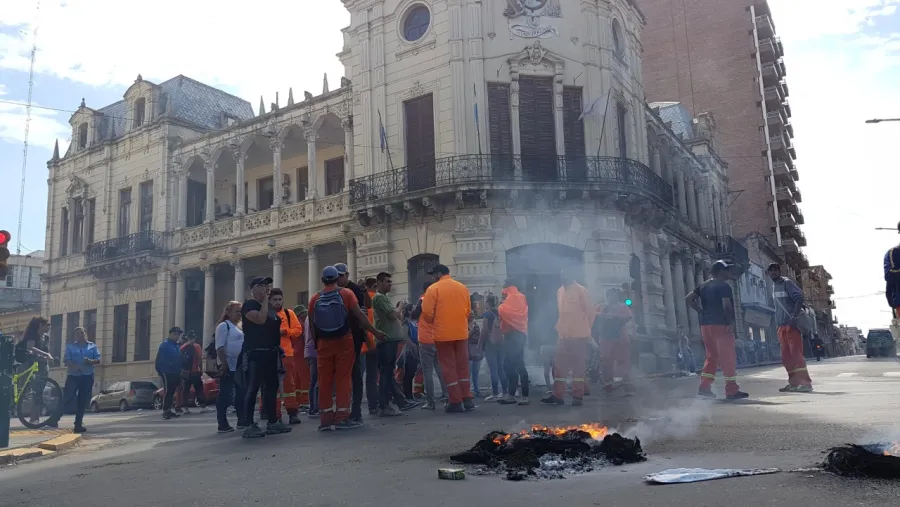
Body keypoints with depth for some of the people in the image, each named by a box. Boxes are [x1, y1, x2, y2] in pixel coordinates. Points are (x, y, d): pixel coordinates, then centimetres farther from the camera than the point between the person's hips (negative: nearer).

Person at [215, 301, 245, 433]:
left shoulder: (240, 327, 18)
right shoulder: (223, 326, -7)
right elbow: (219, 347, -16)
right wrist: (224, 363, -24)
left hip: (239, 365, 9)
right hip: (228, 366, -9)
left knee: (241, 393, 11)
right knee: (225, 394, -6)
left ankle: (242, 421, 19)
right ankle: (222, 424, -2)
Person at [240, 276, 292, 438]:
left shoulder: (270, 306, 19)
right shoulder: (249, 304, -7)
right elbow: (260, 320, -24)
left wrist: (278, 348, 18)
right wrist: (265, 299, -14)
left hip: (270, 352, 9)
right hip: (255, 353, -9)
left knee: (272, 387, 10)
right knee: (253, 388, -9)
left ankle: (272, 422, 16)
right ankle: (249, 425, -7)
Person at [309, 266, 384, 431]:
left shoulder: (314, 298, 3)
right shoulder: (346, 293, -4)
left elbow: (311, 325, 5)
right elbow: (359, 315, -7)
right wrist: (375, 332, 0)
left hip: (324, 344, 2)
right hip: (343, 342, -2)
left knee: (325, 380, 7)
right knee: (343, 379, 1)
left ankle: (326, 418, 9)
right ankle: (342, 417, 0)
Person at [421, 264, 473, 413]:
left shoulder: (433, 288, -6)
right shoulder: (462, 287, 10)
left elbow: (427, 312, -10)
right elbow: (468, 310, 12)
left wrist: (433, 323, 9)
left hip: (443, 334, -4)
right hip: (461, 332, 4)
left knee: (448, 367, 2)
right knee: (463, 366, 12)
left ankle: (455, 402, 2)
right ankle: (467, 400, 12)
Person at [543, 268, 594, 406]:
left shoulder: (581, 290, -8)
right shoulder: (560, 291, 11)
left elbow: (590, 311, -5)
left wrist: (585, 328, 2)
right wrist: (560, 327, 14)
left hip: (579, 335, -6)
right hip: (563, 335, 6)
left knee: (578, 367, 1)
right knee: (558, 366, 6)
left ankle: (577, 396, 6)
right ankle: (558, 395, 11)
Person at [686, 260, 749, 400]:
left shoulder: (703, 285, 15)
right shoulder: (724, 286, -8)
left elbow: (688, 299, 11)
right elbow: (727, 306, -20)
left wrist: (702, 312, 10)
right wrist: (731, 323, -12)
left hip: (706, 324, 8)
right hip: (721, 325, -7)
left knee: (712, 356, 13)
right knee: (728, 357, -1)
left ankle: (704, 387, 6)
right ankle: (732, 390, 1)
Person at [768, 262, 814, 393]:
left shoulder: (787, 282, -5)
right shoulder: (774, 287, 18)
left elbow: (799, 298, -17)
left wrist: (795, 316, -29)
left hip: (792, 323, -8)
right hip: (782, 325, 9)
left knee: (796, 353, -13)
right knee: (786, 356, 8)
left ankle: (805, 383, -14)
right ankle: (793, 382, 13)